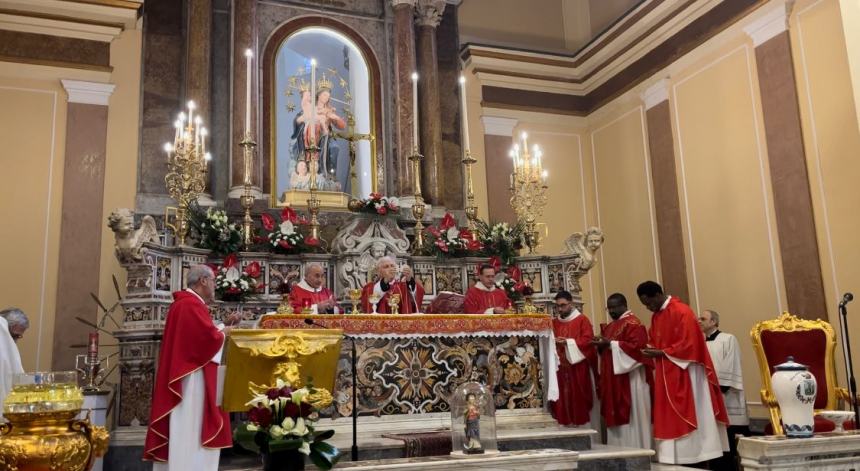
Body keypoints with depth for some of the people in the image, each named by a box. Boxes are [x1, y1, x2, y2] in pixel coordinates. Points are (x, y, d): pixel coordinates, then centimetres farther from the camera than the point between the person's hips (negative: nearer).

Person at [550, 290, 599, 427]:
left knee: (580, 398, -3)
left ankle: (584, 425, 4)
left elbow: (588, 340, -11)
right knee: (562, 399, 2)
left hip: (578, 367, -4)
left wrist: (568, 342, -17)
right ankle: (565, 424, 8)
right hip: (560, 367, 4)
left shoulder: (582, 320, -1)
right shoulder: (554, 323, 14)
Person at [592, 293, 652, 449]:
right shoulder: (610, 327, 18)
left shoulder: (633, 323, -9)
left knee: (631, 413, -5)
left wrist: (611, 344, -21)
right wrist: (601, 345, 0)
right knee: (616, 413, 8)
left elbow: (637, 346, -20)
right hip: (613, 378, 9)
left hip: (630, 378, -9)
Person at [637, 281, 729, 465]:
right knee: (669, 418, 7)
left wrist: (661, 353, -18)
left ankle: (696, 455, 6)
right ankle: (675, 457, 11)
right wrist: (651, 350, -3)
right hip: (666, 375, 8)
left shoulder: (682, 312, -14)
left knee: (688, 416, -2)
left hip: (684, 374, -8)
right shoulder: (656, 316, 12)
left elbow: (688, 344, -19)